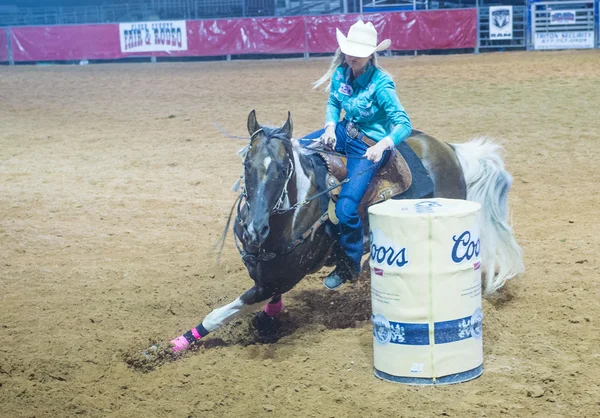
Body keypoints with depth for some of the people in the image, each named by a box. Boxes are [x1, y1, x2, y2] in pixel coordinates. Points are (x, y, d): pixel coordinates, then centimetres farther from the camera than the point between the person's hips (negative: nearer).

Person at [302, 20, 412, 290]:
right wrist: (330, 127, -8)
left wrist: (382, 145, -45)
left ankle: (349, 265, 5)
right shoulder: (341, 73, -6)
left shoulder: (381, 84, -24)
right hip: (345, 133, 7)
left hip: (370, 146, -7)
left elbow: (404, 125, -27)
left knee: (346, 208, -20)